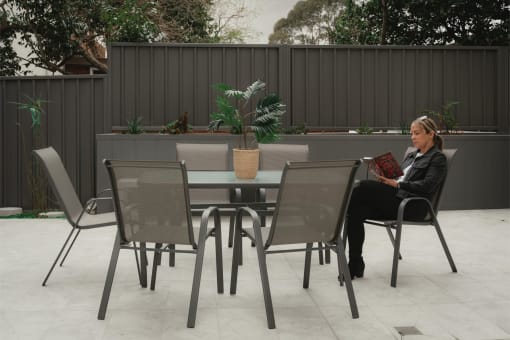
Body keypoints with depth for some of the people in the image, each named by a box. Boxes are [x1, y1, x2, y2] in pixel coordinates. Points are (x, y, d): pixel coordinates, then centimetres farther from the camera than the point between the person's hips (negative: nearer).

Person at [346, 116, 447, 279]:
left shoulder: (438, 158, 4)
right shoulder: (411, 156, 28)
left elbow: (427, 186, -11)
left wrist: (397, 184, -17)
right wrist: (385, 179, 1)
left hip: (412, 206, -7)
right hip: (394, 200, 7)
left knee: (365, 185, -27)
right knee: (356, 211, -20)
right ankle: (355, 265, -19)